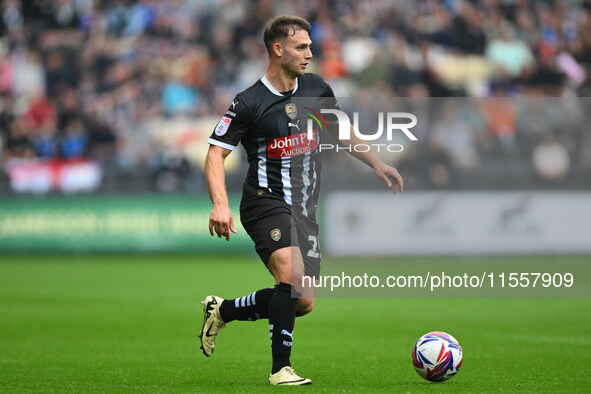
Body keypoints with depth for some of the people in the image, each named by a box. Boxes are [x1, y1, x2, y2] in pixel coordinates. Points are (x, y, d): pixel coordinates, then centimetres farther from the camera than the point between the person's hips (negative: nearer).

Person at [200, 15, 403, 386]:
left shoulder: (317, 89, 7)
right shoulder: (249, 102, -9)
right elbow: (216, 154, -10)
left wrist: (378, 165, 20)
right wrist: (221, 204, -24)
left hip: (304, 209, 7)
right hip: (266, 203, -6)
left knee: (303, 303, 4)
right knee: (292, 276, -30)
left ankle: (222, 310, 25)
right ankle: (281, 368, -20)